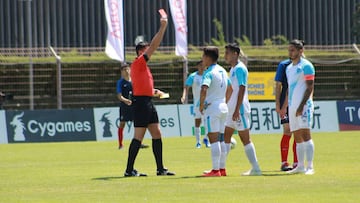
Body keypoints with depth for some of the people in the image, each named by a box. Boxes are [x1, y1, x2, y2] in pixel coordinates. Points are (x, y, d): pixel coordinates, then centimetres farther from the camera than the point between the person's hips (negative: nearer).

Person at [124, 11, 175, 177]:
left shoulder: (143, 66, 20)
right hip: (141, 103, -10)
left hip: (148, 103, 10)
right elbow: (154, 46, -14)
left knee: (157, 135, 8)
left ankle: (160, 168, 11)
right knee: (138, 137, -8)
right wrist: (163, 27, -11)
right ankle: (129, 170, -5)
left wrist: (155, 92, 14)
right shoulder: (138, 63, -8)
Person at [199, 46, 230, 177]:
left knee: (213, 139, -8)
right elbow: (230, 88, 24)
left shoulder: (209, 73, -14)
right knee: (220, 139, 13)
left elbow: (204, 89, -30)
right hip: (223, 106, 8)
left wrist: (201, 105, -17)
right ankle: (221, 168, 15)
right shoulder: (222, 71, 13)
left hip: (212, 107, -8)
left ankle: (215, 170, -11)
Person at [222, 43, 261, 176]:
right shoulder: (233, 69, 15)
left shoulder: (240, 69, -13)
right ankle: (221, 166, 13)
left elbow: (241, 90, -20)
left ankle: (255, 169, -4)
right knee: (226, 137, 10)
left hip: (240, 110, -10)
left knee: (245, 139, -7)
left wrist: (237, 110, -23)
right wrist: (226, 105, 22)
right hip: (232, 110, 10)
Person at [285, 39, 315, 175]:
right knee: (297, 137, 7)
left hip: (303, 106, -8)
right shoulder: (289, 68, 18)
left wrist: (301, 106, -19)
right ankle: (300, 166, 10)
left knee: (305, 135, -12)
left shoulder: (306, 66, -6)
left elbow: (310, 88, -12)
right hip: (292, 106, 8)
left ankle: (310, 167, -14)